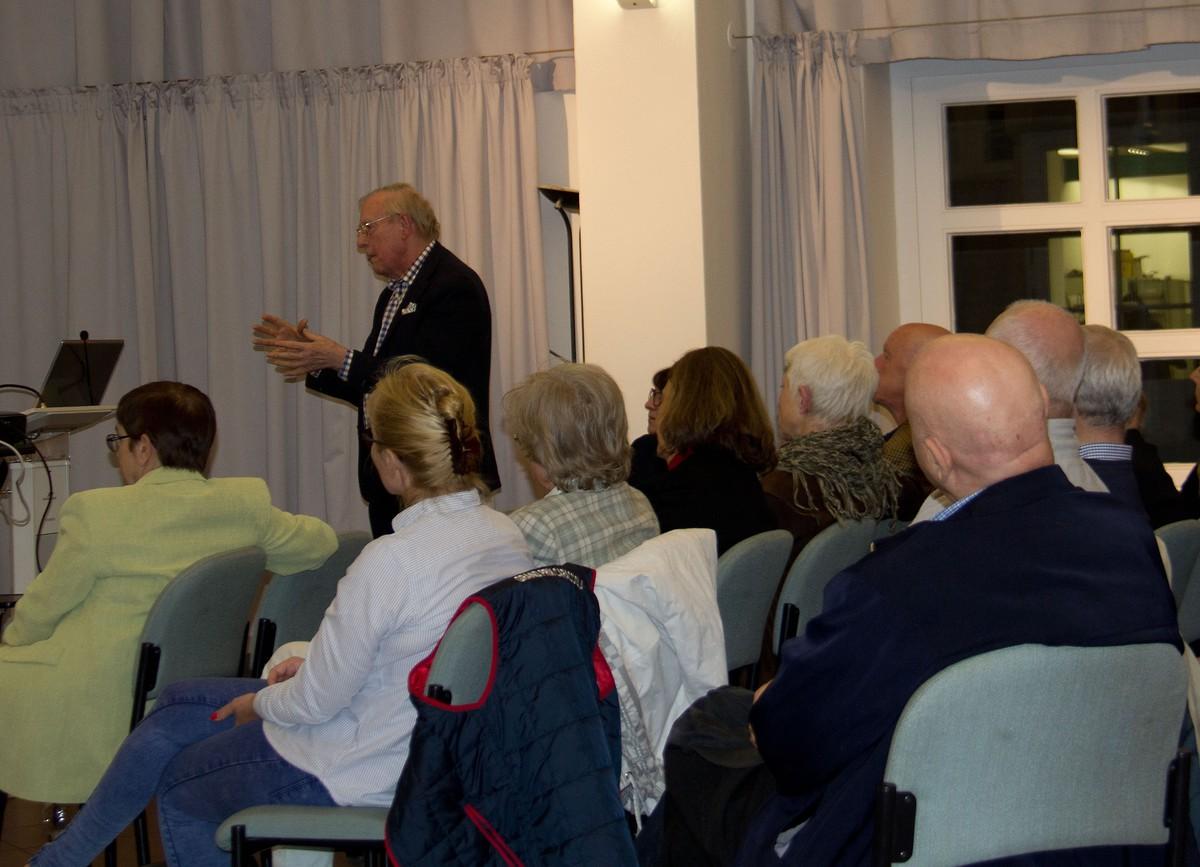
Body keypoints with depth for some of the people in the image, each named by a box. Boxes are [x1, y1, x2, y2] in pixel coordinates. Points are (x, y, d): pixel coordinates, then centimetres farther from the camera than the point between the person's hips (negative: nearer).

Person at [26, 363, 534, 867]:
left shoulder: (390, 561, -31)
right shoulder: (509, 537, -5)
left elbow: (318, 701, -21)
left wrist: (261, 703, 0)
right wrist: (317, 664, 11)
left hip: (355, 774, -8)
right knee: (177, 702, 20)